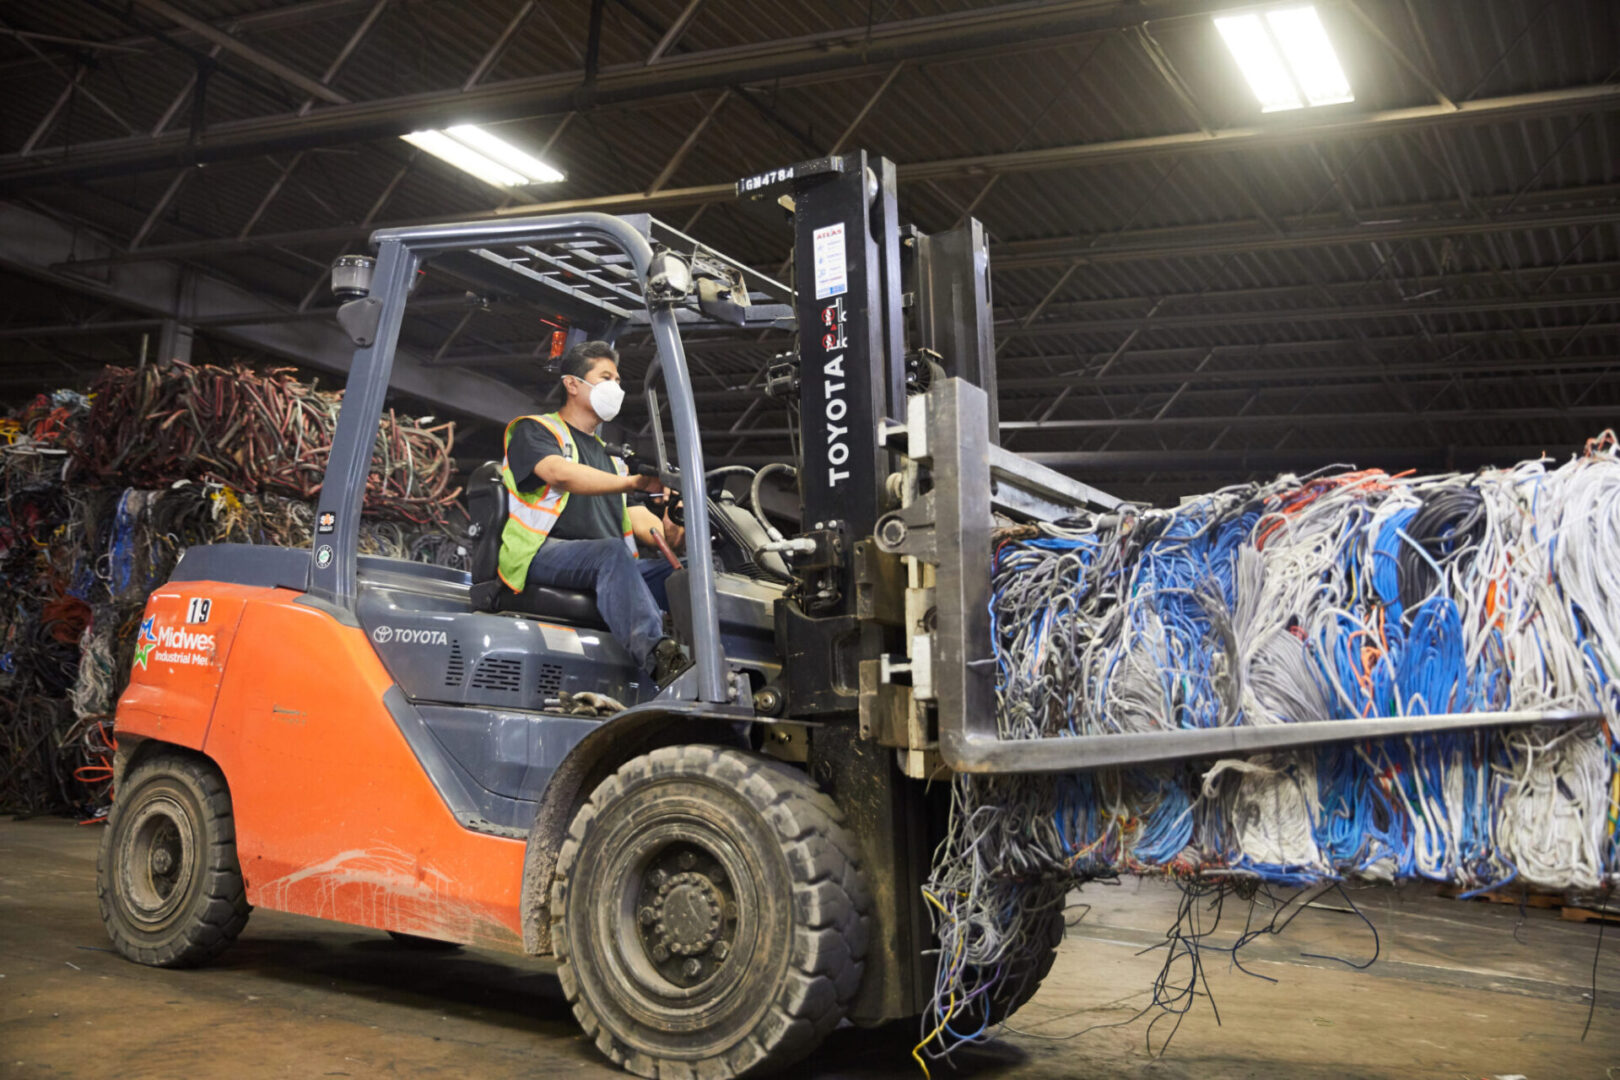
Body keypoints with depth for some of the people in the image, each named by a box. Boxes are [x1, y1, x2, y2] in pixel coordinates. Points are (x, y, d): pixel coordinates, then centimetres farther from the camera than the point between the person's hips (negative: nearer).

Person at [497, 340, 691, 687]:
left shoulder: (608, 457, 34)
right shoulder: (534, 430, 13)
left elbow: (635, 518, 21)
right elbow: (560, 474, -11)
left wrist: (668, 534, -5)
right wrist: (634, 482, -24)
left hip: (607, 566, 6)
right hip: (543, 554, -6)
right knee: (611, 552, -38)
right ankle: (660, 657, -57)